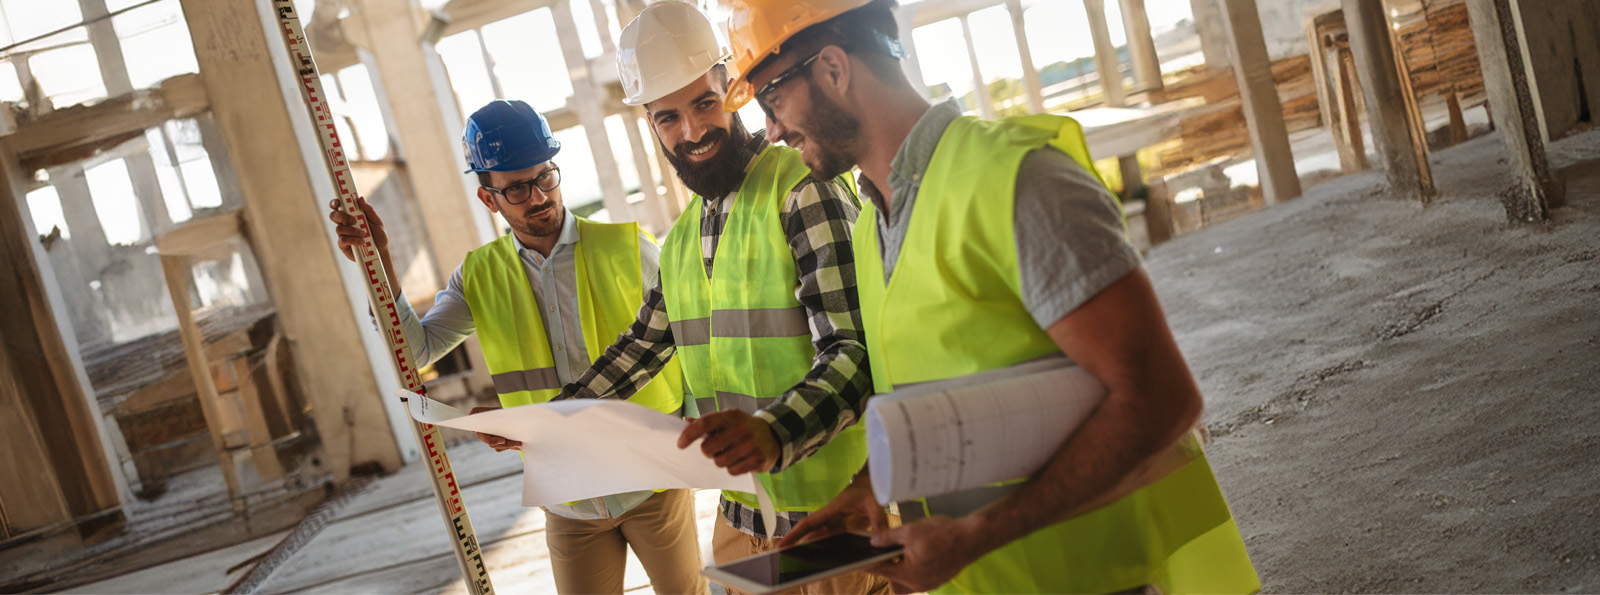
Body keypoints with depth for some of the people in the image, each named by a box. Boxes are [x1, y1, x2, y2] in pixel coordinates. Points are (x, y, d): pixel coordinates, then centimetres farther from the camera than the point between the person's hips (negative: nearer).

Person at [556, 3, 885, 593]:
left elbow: (854, 351, -21)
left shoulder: (802, 187, -12)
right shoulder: (684, 234, 14)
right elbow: (642, 344, 25)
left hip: (832, 507, -7)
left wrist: (775, 432, -38)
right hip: (742, 513, 7)